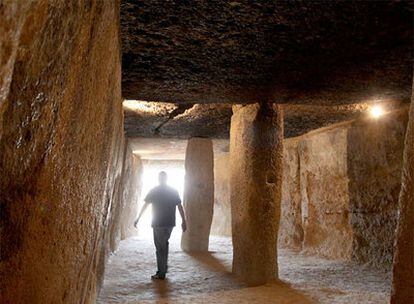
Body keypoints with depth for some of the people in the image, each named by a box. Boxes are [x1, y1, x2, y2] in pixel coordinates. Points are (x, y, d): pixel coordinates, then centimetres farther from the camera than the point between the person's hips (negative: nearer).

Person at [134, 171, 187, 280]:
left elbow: (145, 205, -1)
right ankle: (164, 267, 27)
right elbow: (180, 206, 3)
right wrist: (184, 221, 7)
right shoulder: (174, 191, 5)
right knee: (165, 244, 22)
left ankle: (161, 274, 5)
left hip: (158, 223, -4)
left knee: (160, 248, 1)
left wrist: (138, 219, 7)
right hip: (170, 223, 4)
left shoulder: (154, 191, -3)